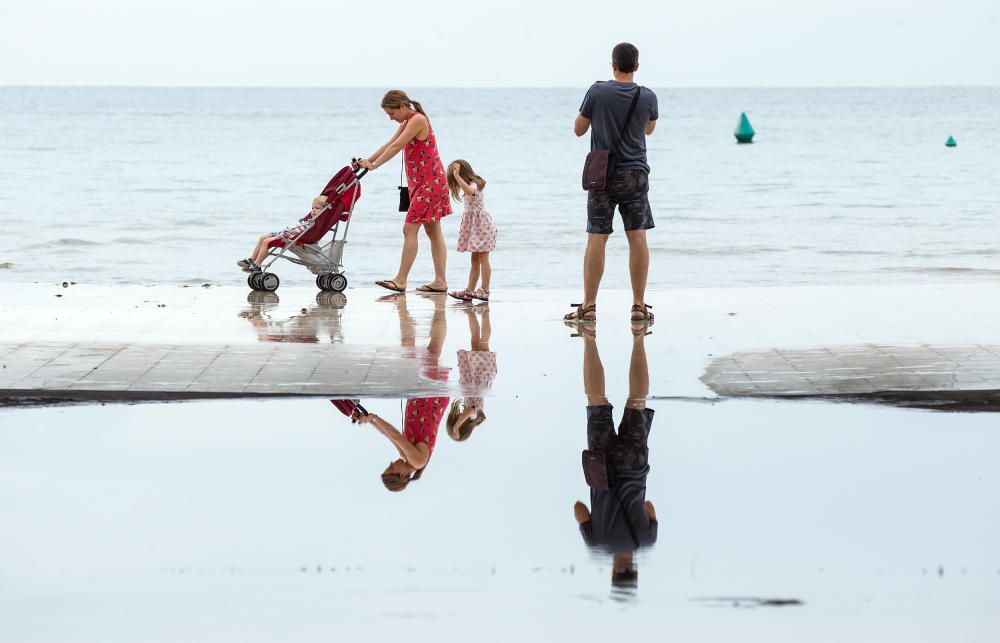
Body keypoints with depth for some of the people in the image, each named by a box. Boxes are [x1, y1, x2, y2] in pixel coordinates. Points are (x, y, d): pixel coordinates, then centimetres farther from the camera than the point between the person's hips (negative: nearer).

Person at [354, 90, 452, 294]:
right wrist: (367, 161, 4)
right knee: (433, 231, 9)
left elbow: (396, 147, -21)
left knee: (410, 229, -10)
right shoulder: (407, 123, 15)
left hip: (430, 182, -10)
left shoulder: (418, 119, -15)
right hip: (421, 183, 10)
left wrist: (374, 165, -20)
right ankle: (440, 281, 9)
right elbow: (389, 145, 14)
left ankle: (401, 280, -9)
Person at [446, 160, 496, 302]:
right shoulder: (470, 185, 14)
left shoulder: (474, 184, -18)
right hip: (474, 225, 10)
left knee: (483, 259, -6)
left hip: (481, 224, -10)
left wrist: (457, 176, -44)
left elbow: (469, 190, -42)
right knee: (475, 259, 11)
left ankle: (485, 291, -4)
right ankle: (470, 290, 13)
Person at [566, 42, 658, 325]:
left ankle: (588, 307, -1)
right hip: (636, 174, 1)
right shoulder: (647, 97, -2)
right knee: (637, 237, 4)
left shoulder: (597, 92, -9)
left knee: (597, 238, -1)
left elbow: (578, 129, 3)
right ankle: (639, 306, 4)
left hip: (602, 175, -1)